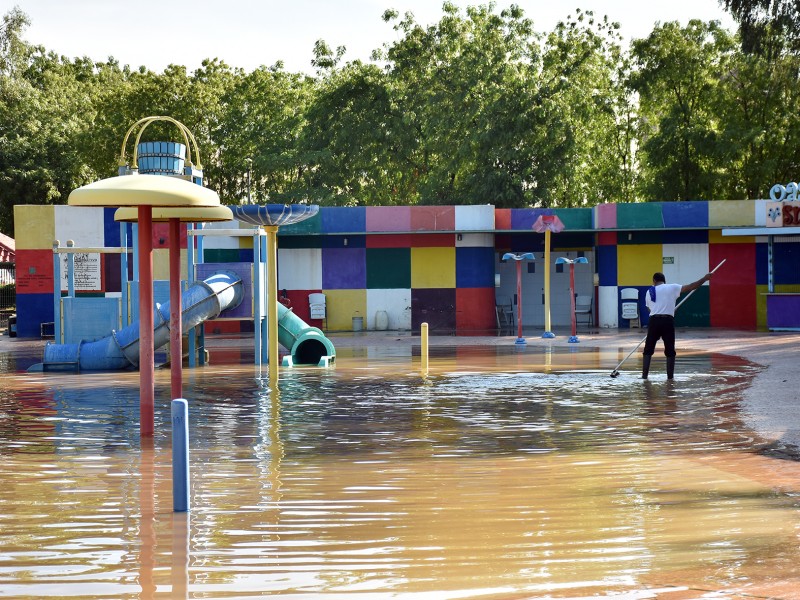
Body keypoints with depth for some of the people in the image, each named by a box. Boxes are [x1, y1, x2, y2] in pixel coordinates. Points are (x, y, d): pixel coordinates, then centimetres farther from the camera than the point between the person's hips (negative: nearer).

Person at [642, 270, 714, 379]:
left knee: (648, 350, 9)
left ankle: (644, 376, 3)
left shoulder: (649, 292, 14)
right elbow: (690, 287, 2)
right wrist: (705, 278, 11)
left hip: (654, 321, 1)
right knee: (670, 351, 9)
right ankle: (670, 377, 9)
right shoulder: (672, 287, 7)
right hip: (668, 321, -1)